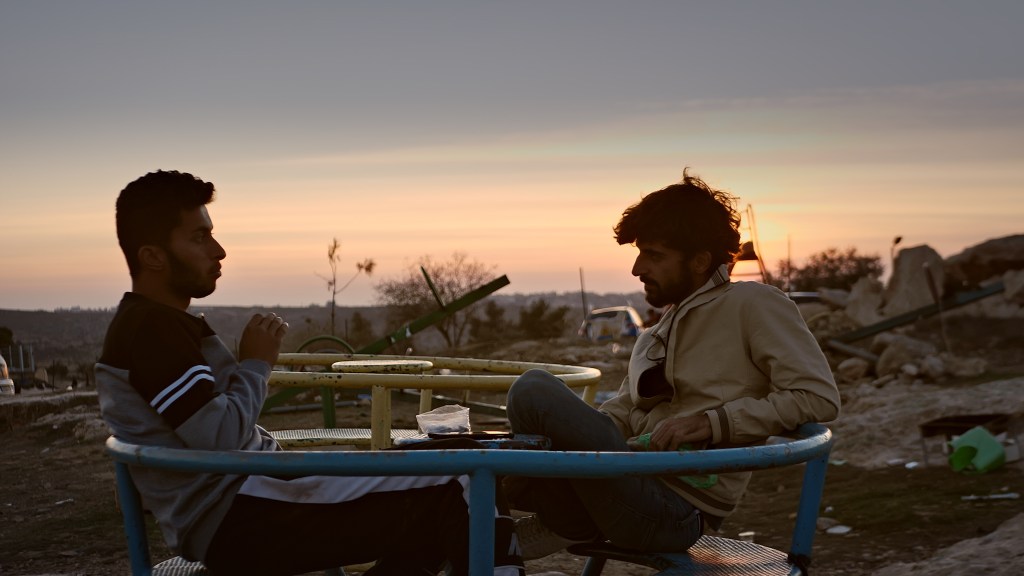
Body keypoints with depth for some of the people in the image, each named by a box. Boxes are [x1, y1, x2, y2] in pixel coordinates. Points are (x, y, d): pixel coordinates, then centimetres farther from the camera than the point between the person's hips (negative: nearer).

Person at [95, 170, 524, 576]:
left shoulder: (158, 323, 18)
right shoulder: (152, 328, -15)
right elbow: (219, 438, -23)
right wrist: (257, 362, -9)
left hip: (235, 510, 11)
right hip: (236, 523, -11)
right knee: (449, 495, -13)